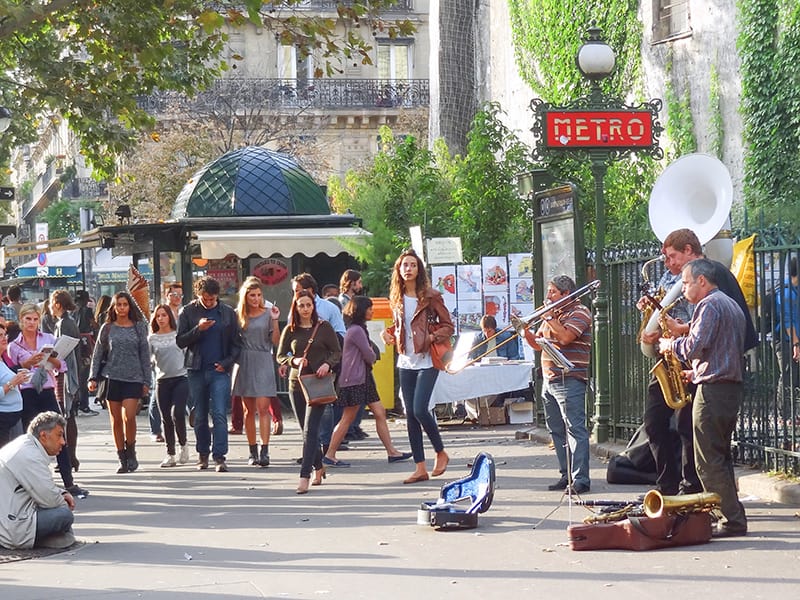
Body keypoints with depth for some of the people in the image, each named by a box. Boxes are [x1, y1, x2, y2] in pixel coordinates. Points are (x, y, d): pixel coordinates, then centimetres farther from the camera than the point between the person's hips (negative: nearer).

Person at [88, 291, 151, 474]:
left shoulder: (139, 327, 6)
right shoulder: (107, 328, 8)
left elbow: (145, 355, 8)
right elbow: (98, 354, 10)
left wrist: (147, 381, 4)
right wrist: (93, 378, 1)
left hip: (133, 378, -1)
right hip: (112, 378, 1)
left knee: (128, 416, -15)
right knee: (116, 420, 3)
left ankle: (131, 452, 5)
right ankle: (122, 459, 11)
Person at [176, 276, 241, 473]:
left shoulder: (228, 313, 6)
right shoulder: (188, 312, 6)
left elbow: (236, 343, 10)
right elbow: (180, 341, 2)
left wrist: (226, 363, -5)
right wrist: (198, 329, -12)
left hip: (220, 370, -1)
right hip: (196, 370, 1)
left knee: (219, 414, -11)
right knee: (199, 416, 7)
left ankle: (219, 456, -12)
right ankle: (203, 454, 18)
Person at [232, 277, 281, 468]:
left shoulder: (268, 313, 1)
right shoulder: (238, 314, 6)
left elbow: (276, 342, -2)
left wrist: (275, 321, -13)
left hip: (263, 362, -2)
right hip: (244, 363, 2)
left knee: (263, 407, -11)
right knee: (248, 410, 7)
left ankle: (264, 451, -15)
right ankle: (252, 451, 13)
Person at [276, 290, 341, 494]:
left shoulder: (324, 327, 0)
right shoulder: (290, 330, 6)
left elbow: (337, 352, 4)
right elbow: (280, 356, 9)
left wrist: (327, 364, -16)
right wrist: (294, 360, -11)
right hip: (296, 383, 4)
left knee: (310, 429, -13)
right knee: (307, 430, 11)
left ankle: (305, 476, -17)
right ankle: (319, 468, 29)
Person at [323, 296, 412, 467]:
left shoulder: (360, 329, 17)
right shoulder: (356, 331, -16)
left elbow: (371, 355, 17)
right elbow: (370, 357, -13)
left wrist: (371, 354, -5)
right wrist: (372, 355, 8)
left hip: (364, 379, 10)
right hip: (354, 380, -10)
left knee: (380, 413, 7)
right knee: (347, 418, -6)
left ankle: (392, 452, 9)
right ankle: (329, 456, -1)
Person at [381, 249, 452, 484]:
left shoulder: (430, 296, -5)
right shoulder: (397, 298, 10)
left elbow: (448, 325, -1)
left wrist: (432, 337, -18)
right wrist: (388, 333, 3)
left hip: (426, 361, -6)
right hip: (406, 362, 6)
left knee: (420, 410, -15)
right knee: (410, 415, 3)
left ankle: (441, 453, 9)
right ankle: (420, 468, 8)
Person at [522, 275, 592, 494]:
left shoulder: (579, 313, -5)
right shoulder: (553, 314, 20)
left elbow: (565, 337, -20)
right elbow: (537, 344, 21)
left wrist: (549, 318, -10)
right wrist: (525, 330, 4)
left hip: (569, 380, -9)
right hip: (549, 381, 9)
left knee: (575, 429, -11)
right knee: (557, 431, 10)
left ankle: (581, 479, -15)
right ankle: (567, 475, 16)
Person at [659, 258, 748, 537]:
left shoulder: (709, 305, -11)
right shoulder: (732, 305, 21)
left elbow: (696, 345, -21)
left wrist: (672, 344, -3)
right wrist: (696, 372, 22)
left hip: (713, 390, -10)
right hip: (734, 386, 10)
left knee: (708, 461, -8)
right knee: (720, 456, 14)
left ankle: (733, 520, -11)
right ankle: (731, 516, 15)